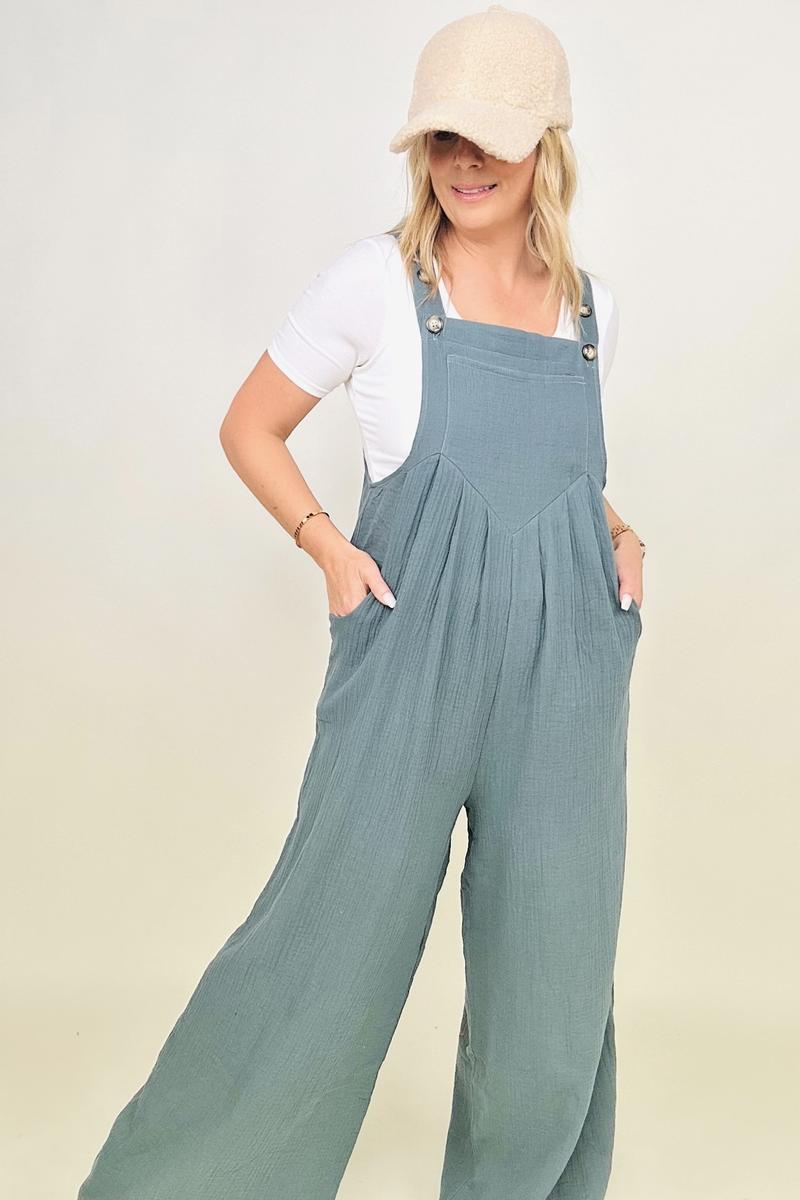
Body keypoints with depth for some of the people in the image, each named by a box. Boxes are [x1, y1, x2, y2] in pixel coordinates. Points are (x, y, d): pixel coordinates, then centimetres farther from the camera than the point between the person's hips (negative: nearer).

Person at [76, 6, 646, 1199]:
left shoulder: (587, 300, 9)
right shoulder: (376, 278, -4)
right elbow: (250, 427, 3)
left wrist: (618, 532, 6)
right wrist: (329, 546, -10)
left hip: (565, 666, 4)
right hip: (413, 652, -4)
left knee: (552, 966, 11)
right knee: (333, 936, 0)